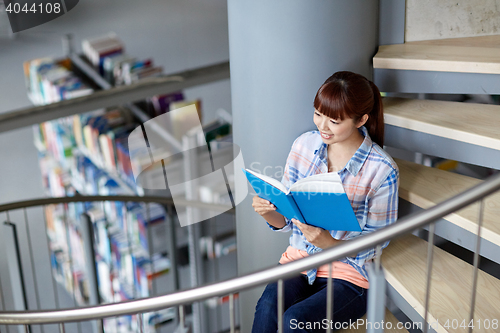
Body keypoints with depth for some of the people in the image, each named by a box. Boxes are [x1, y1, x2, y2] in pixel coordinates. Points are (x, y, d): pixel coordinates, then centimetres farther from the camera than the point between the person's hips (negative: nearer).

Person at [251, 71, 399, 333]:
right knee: (268, 305, -28)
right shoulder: (304, 145, 0)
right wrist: (268, 211, -16)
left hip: (348, 274, -3)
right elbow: (286, 220, 7)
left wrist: (329, 243, -24)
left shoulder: (382, 170, -13)